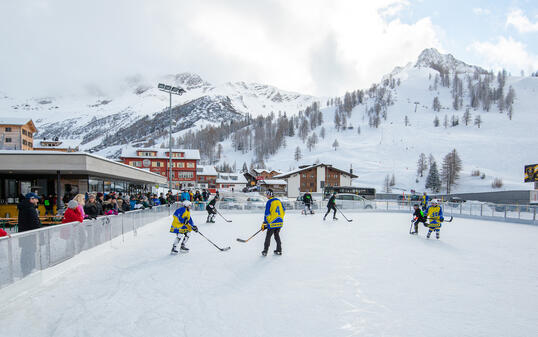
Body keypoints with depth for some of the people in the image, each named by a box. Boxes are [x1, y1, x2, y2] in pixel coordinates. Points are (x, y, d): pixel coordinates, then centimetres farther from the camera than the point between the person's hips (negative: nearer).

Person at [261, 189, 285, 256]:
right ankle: (279, 250, 21)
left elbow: (267, 214, -14)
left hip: (273, 223, -6)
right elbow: (283, 211, 15)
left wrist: (264, 223, -9)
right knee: (277, 235, 20)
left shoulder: (269, 202, -12)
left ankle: (265, 251, 9)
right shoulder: (278, 201, 8)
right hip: (280, 222, 6)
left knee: (268, 236, 6)